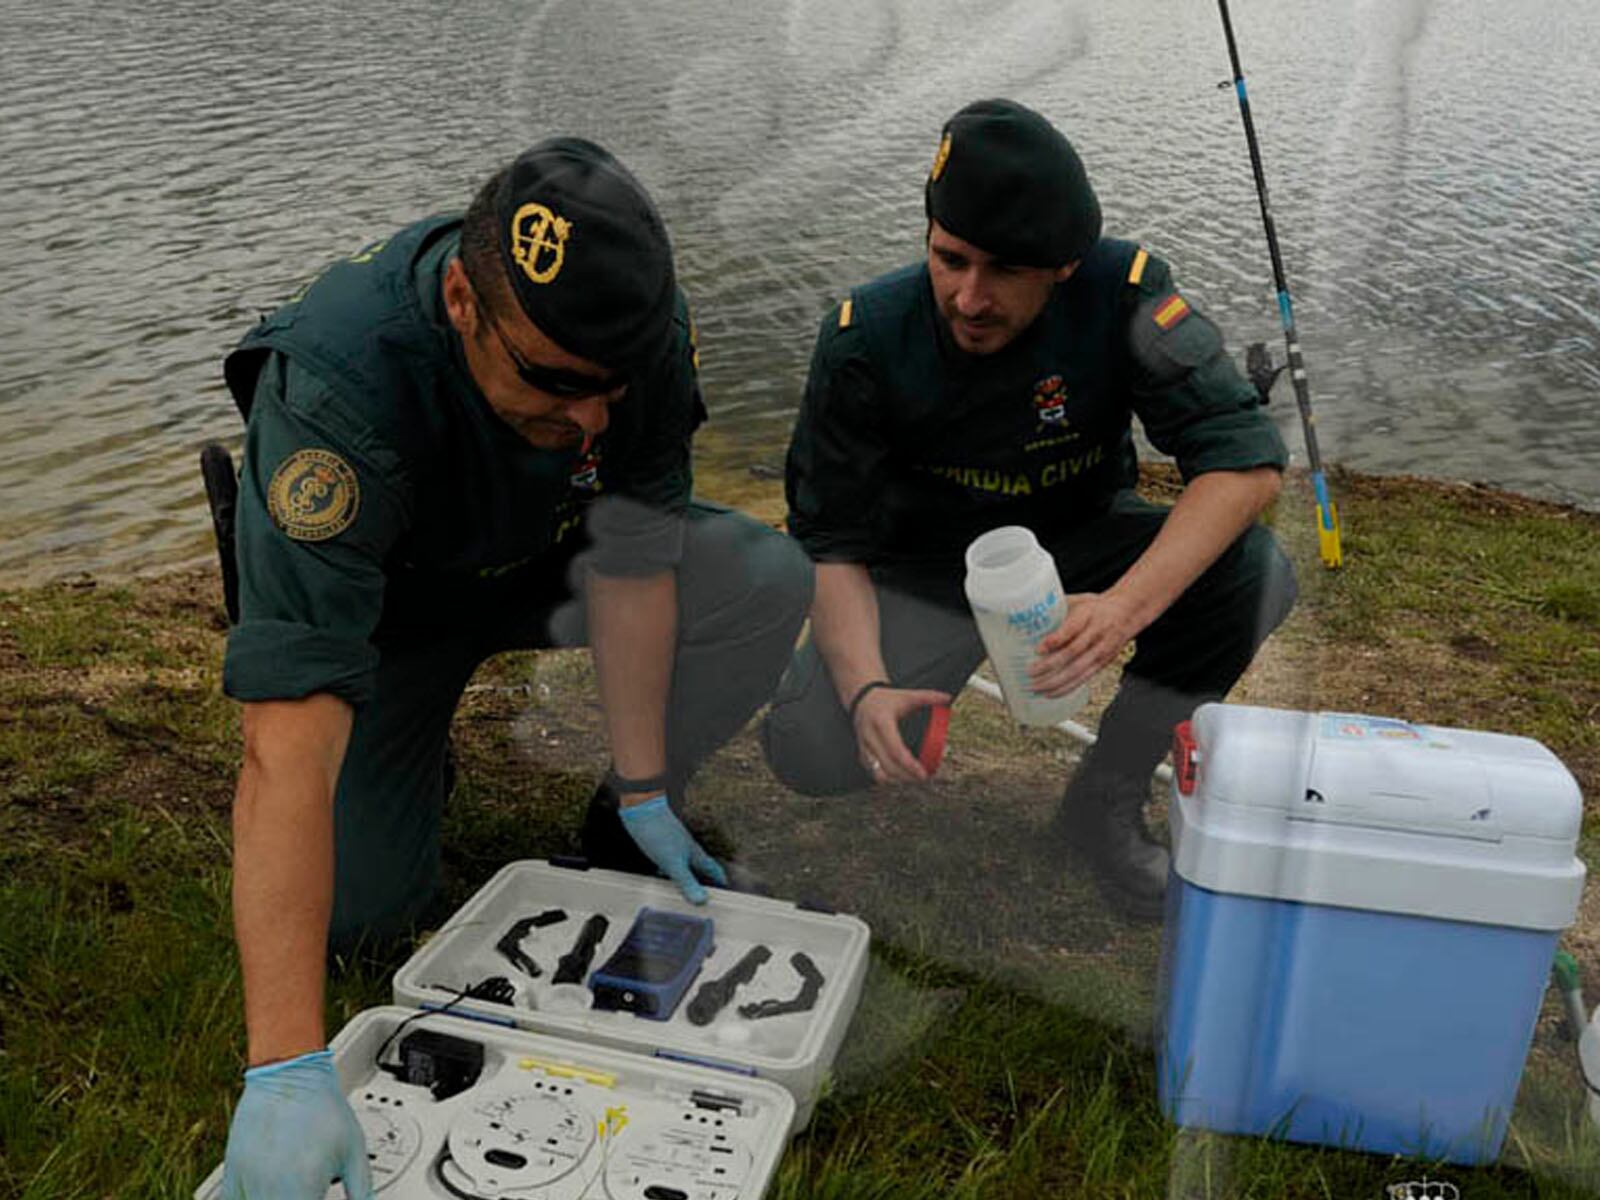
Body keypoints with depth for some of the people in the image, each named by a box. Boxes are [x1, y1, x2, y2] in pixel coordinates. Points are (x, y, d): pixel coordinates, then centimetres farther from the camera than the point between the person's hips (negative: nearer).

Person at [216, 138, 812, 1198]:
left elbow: (633, 560, -18)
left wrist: (645, 790, -15)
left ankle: (624, 829, 1)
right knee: (356, 910, -15)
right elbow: (290, 743, -47)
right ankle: (423, 736, 16)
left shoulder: (633, 320, -29)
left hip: (549, 556, 3)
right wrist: (287, 1068, -49)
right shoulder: (336, 386, -42)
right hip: (387, 601, -3)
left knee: (769, 582, -20)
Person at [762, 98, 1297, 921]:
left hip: (1081, 542, 2)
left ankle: (1102, 810, -7)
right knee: (811, 750, -27)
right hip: (927, 565, -1)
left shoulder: (1121, 292, -23)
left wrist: (1126, 605, -44)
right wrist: (867, 689, -36)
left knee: (1254, 577, -28)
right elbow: (832, 544, -17)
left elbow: (1247, 459, -28)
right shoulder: (866, 338, -22)